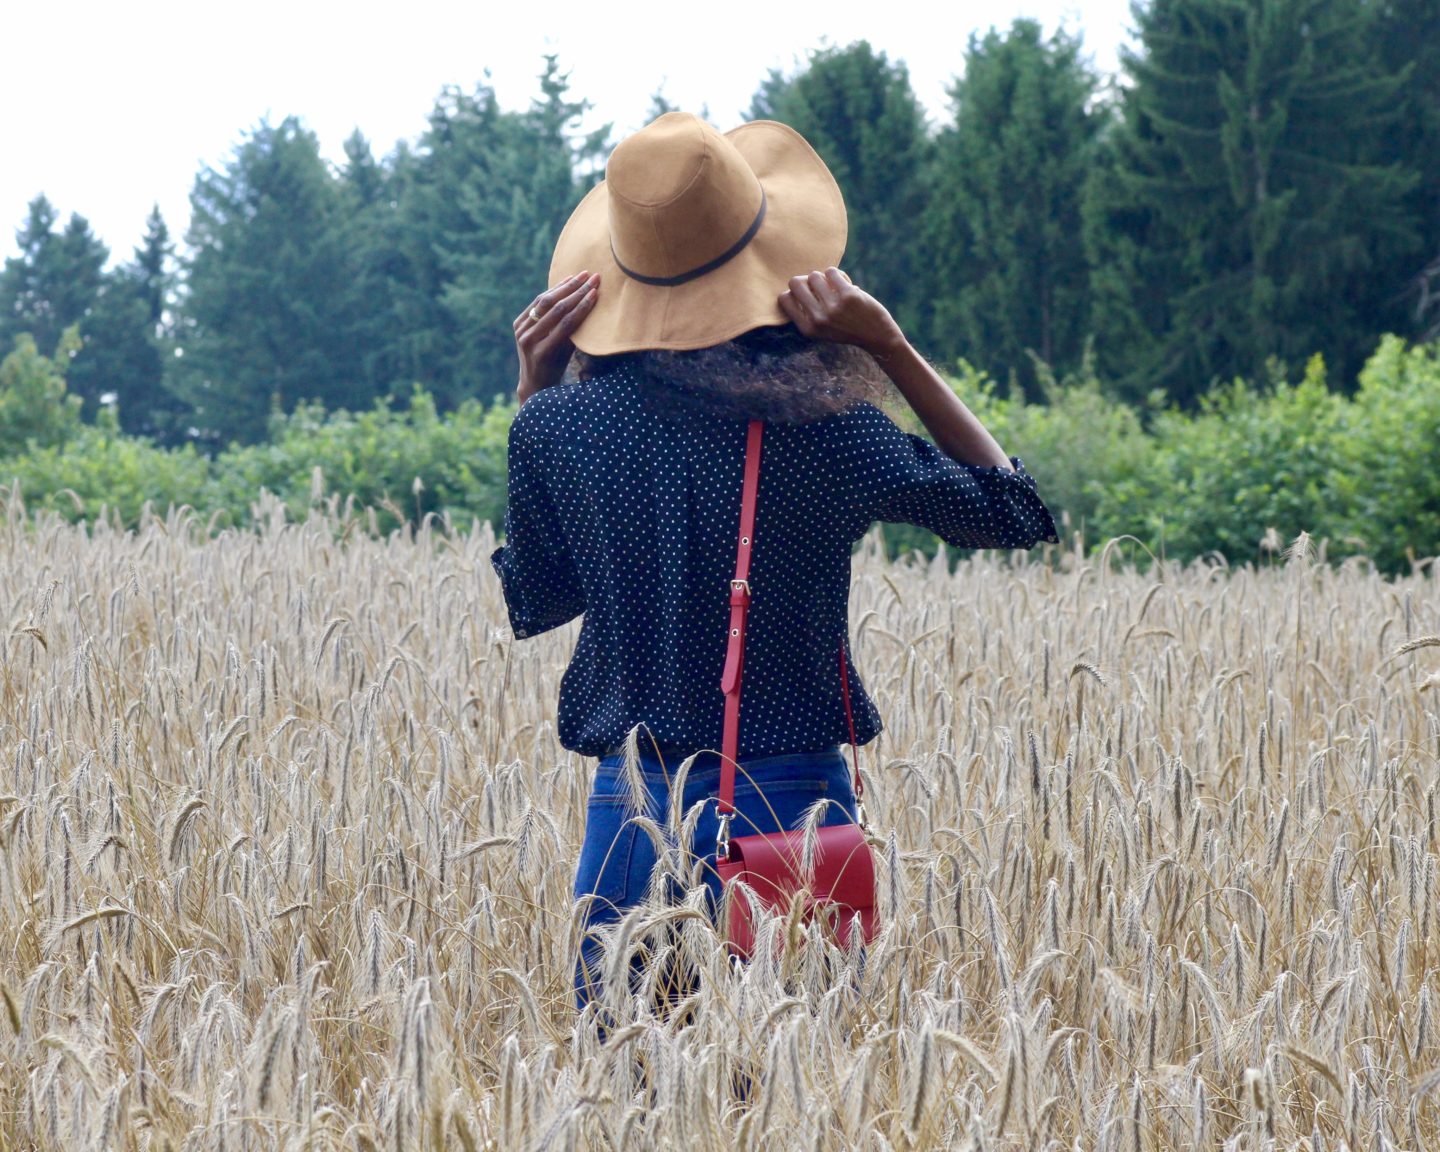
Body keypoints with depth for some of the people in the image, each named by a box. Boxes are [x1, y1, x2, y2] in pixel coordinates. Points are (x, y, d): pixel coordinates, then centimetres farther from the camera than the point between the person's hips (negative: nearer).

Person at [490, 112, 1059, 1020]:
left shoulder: (559, 427, -3)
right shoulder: (816, 422, -10)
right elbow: (1014, 512, 3)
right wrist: (892, 351, -2)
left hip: (630, 805, 2)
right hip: (790, 801, -2)